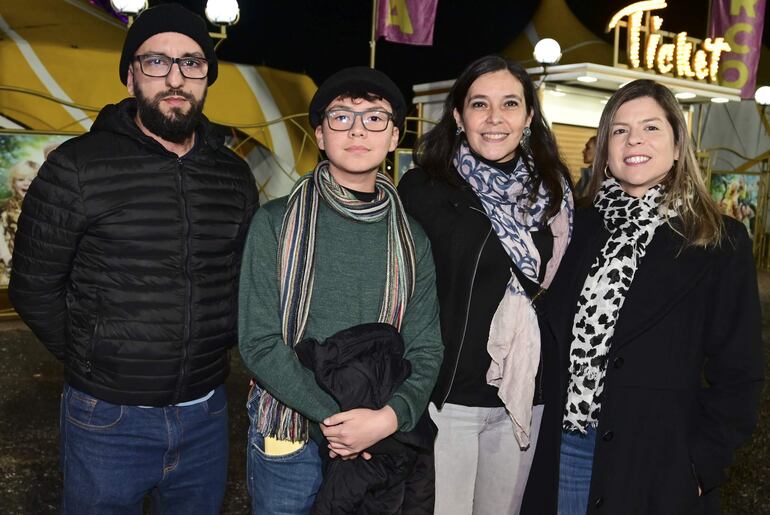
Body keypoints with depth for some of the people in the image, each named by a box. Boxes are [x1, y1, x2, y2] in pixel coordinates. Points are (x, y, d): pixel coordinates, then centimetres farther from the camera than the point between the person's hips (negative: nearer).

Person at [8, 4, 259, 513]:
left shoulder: (234, 175, 1)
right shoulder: (78, 167, -10)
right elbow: (35, 288, -4)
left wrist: (218, 348, 5)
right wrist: (93, 361, 0)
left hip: (207, 413, 4)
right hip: (110, 420, -3)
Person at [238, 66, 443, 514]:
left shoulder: (412, 239, 1)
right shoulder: (276, 224, -7)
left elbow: (426, 348, -1)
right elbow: (259, 342, -11)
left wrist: (389, 418, -18)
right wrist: (335, 415, -17)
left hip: (381, 443, 2)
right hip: (287, 440, -2)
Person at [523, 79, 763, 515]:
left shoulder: (721, 243, -4)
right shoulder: (581, 229, 5)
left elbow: (737, 373, -4)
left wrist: (701, 467, -9)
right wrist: (538, 423, 3)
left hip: (657, 462, -3)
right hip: (561, 446, 3)